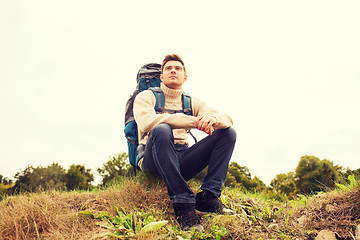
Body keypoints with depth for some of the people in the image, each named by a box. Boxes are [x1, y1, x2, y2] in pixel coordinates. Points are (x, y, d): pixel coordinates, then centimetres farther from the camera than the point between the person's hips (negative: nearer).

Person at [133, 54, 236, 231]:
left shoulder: (192, 102, 18)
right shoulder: (146, 97, 7)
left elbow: (227, 119, 5)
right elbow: (146, 122, -18)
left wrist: (213, 118, -21)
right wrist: (193, 121, -23)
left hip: (182, 161, 4)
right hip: (153, 161, -4)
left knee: (228, 133, -7)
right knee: (162, 130, -35)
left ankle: (208, 195, -20)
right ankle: (182, 202, -34)